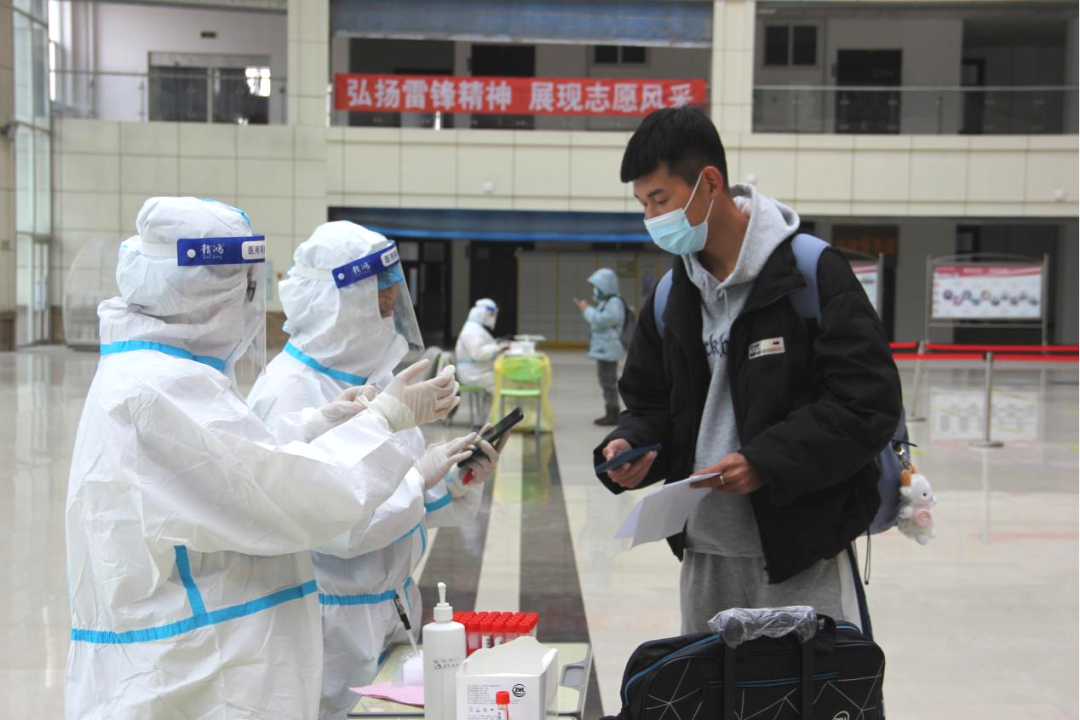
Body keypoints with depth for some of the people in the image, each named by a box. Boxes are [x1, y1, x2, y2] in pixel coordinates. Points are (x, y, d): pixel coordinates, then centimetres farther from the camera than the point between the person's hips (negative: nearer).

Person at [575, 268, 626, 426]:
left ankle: (613, 415, -4)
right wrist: (585, 309, 12)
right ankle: (610, 413, 20)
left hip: (608, 351, -11)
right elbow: (599, 320, 20)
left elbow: (601, 320, -24)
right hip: (603, 350, 11)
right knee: (606, 382, 14)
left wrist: (587, 309, -11)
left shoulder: (614, 303, -15)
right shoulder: (606, 302, 18)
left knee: (608, 382, -8)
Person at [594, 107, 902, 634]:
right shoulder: (670, 296, 9)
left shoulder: (813, 273, -10)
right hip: (703, 555, 6)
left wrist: (766, 461, -20)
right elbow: (651, 402, 17)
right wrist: (630, 446, -5)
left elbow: (870, 402, -14)